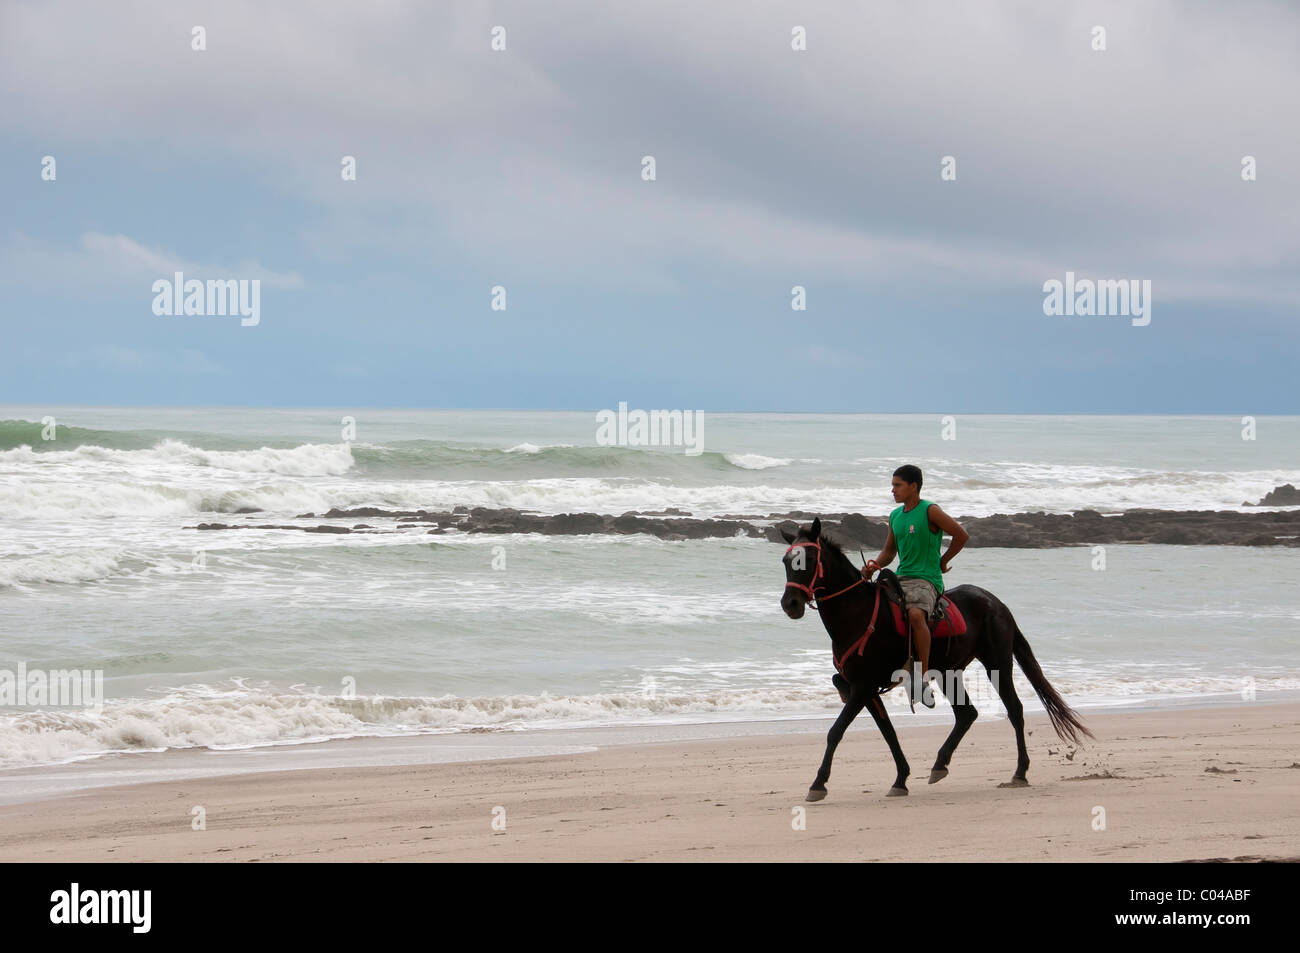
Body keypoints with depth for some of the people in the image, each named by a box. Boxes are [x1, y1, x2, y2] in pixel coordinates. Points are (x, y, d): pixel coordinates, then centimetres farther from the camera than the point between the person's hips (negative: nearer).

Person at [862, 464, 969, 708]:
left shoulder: (930, 511, -6)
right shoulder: (895, 516, 16)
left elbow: (961, 535, -8)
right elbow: (889, 551, 24)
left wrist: (942, 561, 0)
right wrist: (873, 566, 4)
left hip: (926, 580, -8)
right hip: (900, 579, 8)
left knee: (915, 615, -36)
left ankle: (923, 676, -29)